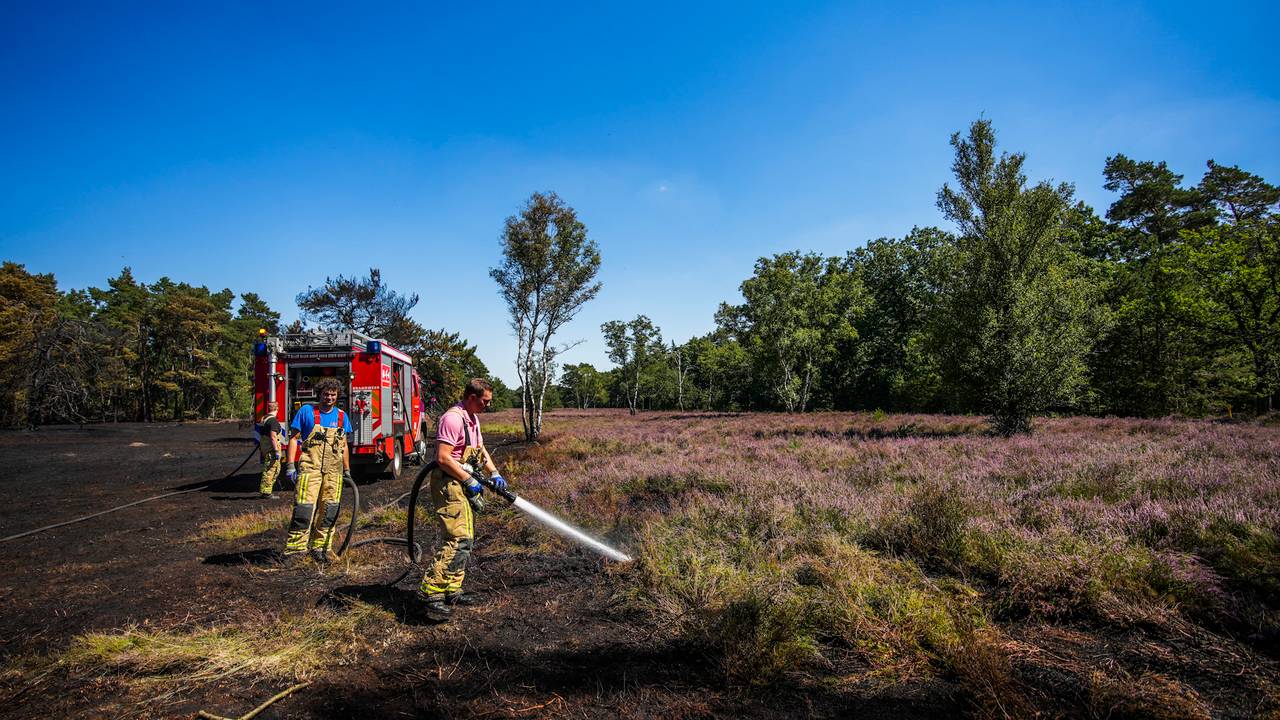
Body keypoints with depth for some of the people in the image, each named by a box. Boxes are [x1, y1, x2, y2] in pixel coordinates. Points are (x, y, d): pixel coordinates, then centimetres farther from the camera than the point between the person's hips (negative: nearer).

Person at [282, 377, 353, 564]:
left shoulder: (341, 416, 13)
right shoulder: (306, 411, 2)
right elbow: (294, 438, 2)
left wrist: (347, 471, 18)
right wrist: (290, 466, -6)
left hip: (333, 470, 4)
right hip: (310, 466, -4)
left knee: (329, 510, 4)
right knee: (304, 507, -11)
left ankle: (320, 548, 14)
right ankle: (294, 548, -4)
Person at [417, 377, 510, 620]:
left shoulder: (472, 419, 15)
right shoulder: (453, 418, -17)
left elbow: (480, 450, 24)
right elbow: (443, 458, -23)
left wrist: (494, 473, 10)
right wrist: (469, 481, -18)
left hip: (464, 486, 11)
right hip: (449, 485, -11)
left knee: (465, 540, 12)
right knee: (458, 540, -17)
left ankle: (451, 590, 20)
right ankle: (430, 592, -15)